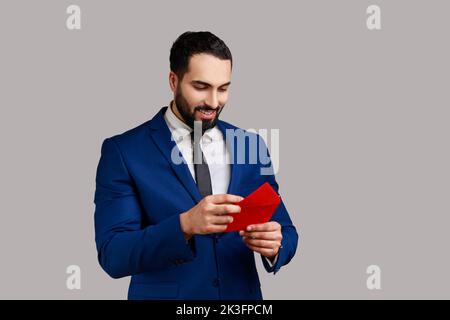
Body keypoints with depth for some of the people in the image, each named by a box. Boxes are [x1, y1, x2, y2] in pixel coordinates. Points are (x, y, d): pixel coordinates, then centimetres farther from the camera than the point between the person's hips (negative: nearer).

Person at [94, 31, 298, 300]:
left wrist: (275, 243, -21)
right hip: (165, 293, -3)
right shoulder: (122, 151, -10)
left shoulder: (252, 146, 1)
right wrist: (186, 225, -33)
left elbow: (285, 231, 2)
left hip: (242, 293, 3)